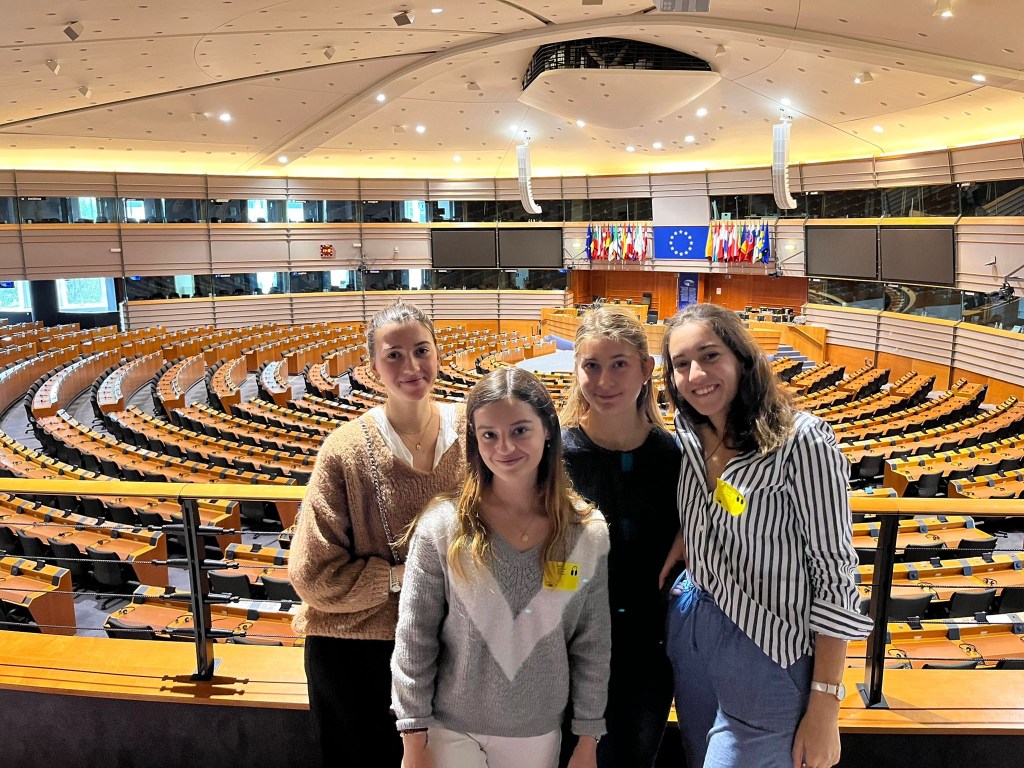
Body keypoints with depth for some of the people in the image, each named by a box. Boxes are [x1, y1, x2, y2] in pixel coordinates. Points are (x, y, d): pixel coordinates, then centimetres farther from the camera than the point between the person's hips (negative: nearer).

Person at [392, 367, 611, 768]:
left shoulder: (588, 533, -10)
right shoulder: (442, 526, -15)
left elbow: (593, 646, -1)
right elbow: (413, 642, -8)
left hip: (539, 733, 2)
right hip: (451, 730, -2)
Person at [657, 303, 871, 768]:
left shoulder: (801, 441, -20)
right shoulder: (690, 437, 0)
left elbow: (833, 574, -18)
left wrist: (825, 707, -16)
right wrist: (672, 549, -4)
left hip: (765, 656, -6)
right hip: (688, 634, 7)